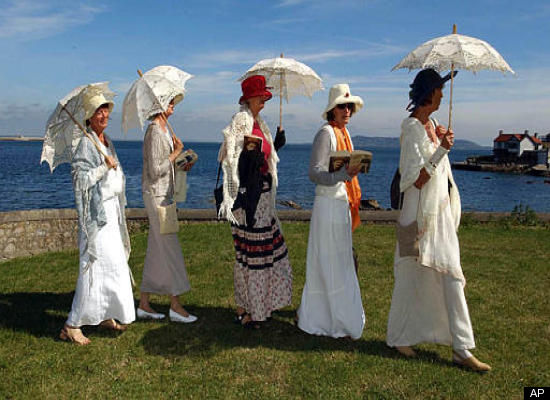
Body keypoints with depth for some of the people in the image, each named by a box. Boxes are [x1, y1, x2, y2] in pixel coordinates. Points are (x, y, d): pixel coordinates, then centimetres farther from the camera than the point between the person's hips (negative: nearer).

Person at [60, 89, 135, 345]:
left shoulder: (107, 141, 15)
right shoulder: (86, 144, -11)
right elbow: (80, 178, -18)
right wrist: (105, 167, -16)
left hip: (112, 210, 9)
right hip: (96, 212, -9)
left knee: (115, 264, 12)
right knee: (95, 266, -10)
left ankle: (104, 315, 25)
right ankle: (72, 326, -2)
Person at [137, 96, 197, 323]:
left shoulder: (164, 130, 16)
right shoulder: (154, 131, -14)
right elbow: (155, 171, -19)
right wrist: (176, 153, -12)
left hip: (163, 195, 10)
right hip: (156, 195, -10)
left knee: (155, 251, 12)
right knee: (170, 249, -5)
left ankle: (144, 305, 20)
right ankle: (175, 306, 4)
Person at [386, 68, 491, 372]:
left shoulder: (431, 124, 12)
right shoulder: (412, 127, -14)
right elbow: (418, 179, -20)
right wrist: (441, 150, -26)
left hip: (441, 212, 8)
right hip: (421, 213, -8)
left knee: (451, 277, 7)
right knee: (411, 277, 5)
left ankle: (461, 349, 15)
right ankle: (399, 338, 25)